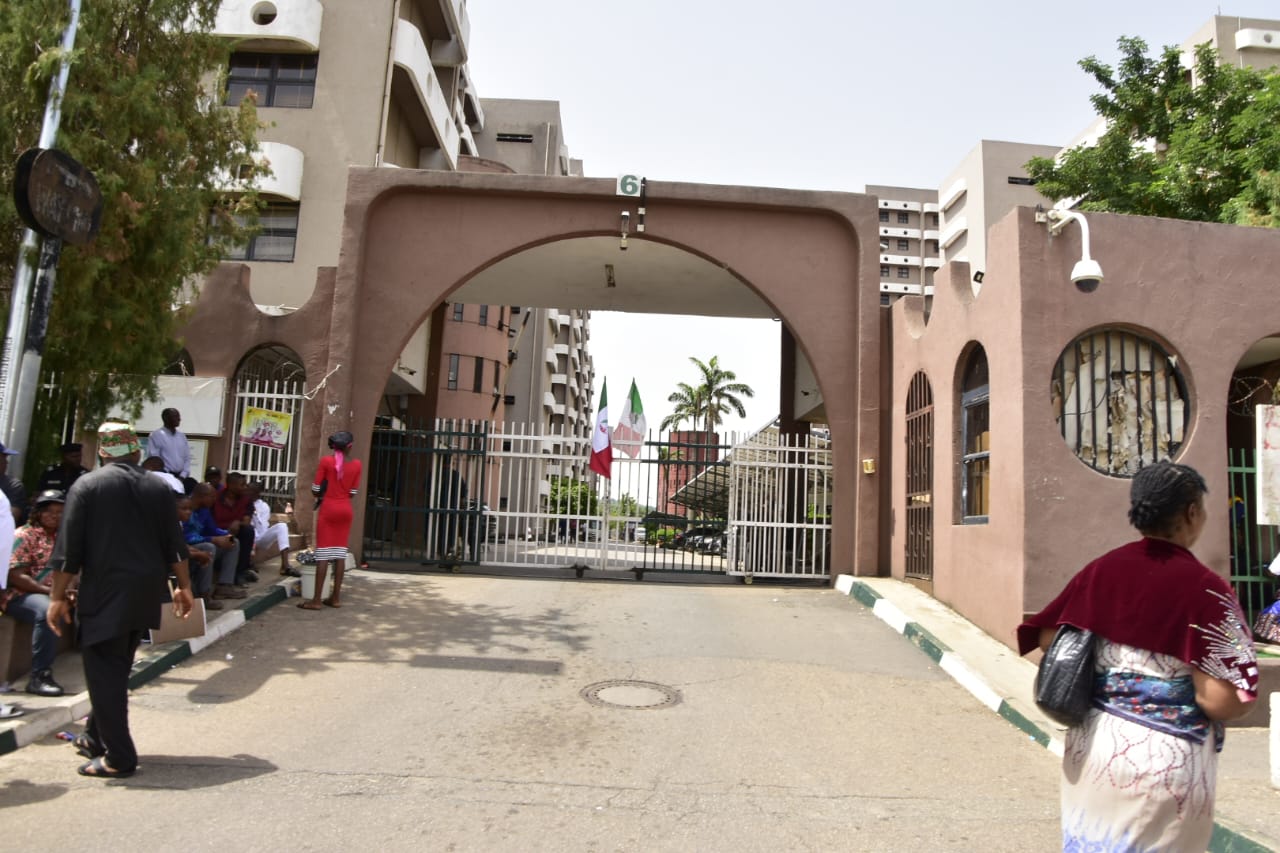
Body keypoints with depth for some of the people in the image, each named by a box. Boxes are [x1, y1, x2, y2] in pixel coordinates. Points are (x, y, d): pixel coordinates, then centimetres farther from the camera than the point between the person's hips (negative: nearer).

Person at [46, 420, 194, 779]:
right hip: (145, 593, 5)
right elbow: (175, 546, 7)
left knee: (104, 672, 2)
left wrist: (58, 596, 0)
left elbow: (69, 549, -7)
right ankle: (97, 738, 33)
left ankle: (119, 756, 4)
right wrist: (183, 586, 15)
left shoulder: (87, 485, -5)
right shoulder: (159, 488, 5)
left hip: (105, 591, -5)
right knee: (116, 668, 20)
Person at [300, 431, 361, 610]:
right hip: (345, 509, 3)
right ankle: (336, 597, 10)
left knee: (323, 553, -2)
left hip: (328, 509, -2)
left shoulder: (326, 461, -7)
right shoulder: (356, 464, -1)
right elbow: (352, 493, 4)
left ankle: (316, 599, -2)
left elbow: (315, 490, -4)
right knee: (340, 552, 7)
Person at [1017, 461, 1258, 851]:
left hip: (1091, 743, 4)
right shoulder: (1204, 588, -17)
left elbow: (1047, 637, 2)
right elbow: (1224, 701, -20)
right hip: (1165, 757, -4)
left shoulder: (1101, 569, -4)